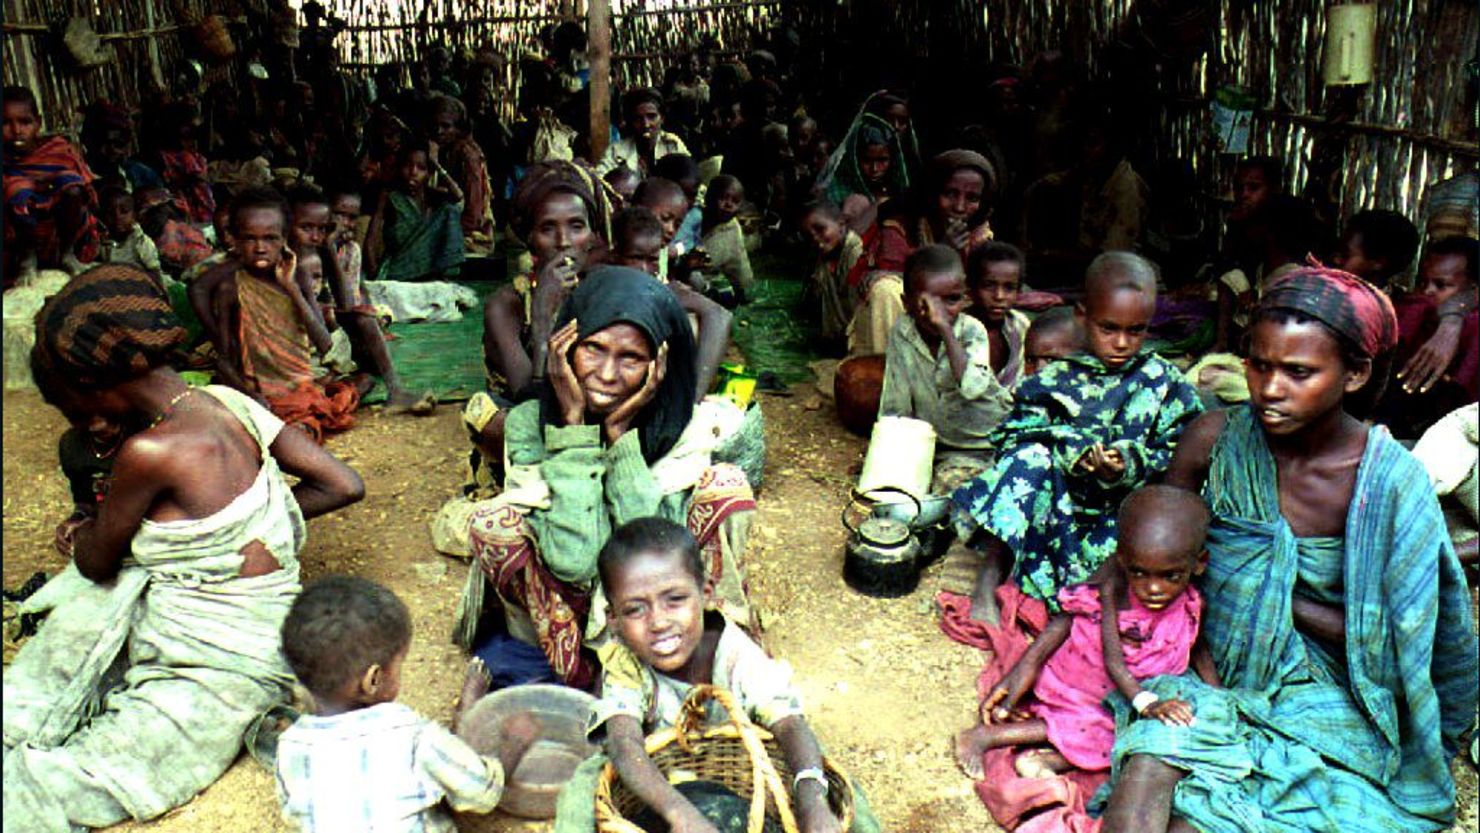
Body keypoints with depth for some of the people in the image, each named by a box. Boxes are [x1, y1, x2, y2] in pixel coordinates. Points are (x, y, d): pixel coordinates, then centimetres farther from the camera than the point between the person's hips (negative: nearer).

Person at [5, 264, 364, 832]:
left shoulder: (150, 450, -24)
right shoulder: (226, 402, -2)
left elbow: (96, 561, -6)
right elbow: (344, 485, 4)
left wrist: (79, 533, 18)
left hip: (216, 672, -9)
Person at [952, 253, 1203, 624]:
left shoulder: (1166, 382, 5)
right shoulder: (1055, 381, 4)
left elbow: (1178, 458, 0)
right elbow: (1014, 438, -7)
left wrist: (1131, 466, -21)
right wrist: (1074, 457, -23)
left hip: (1122, 514, 0)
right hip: (1058, 508, 1)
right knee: (1032, 459, -29)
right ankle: (989, 579, -28)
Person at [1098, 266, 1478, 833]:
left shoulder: (1392, 484, -12)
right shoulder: (1216, 440, -7)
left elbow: (1394, 643, -4)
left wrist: (1284, 600, -13)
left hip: (1318, 696, -2)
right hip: (1214, 673, 2)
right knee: (1152, 756, -33)